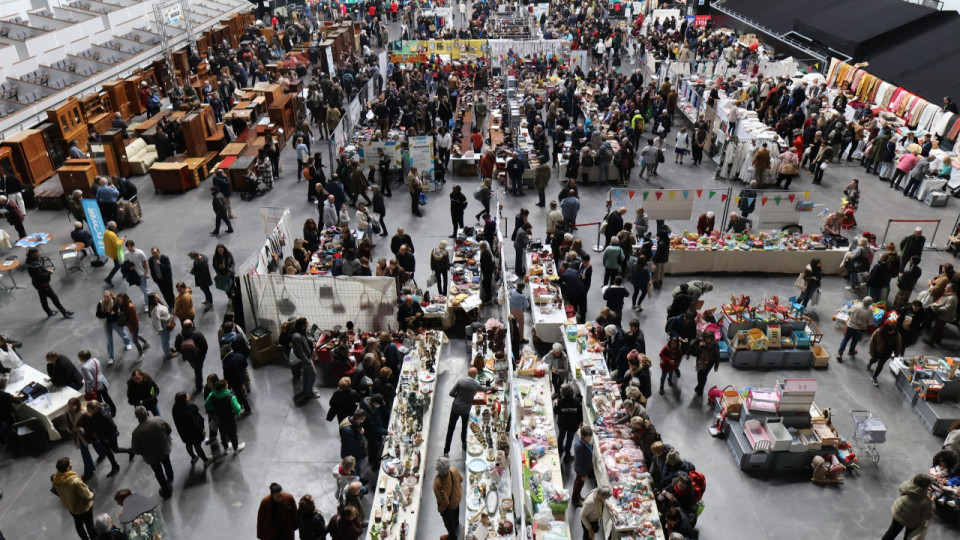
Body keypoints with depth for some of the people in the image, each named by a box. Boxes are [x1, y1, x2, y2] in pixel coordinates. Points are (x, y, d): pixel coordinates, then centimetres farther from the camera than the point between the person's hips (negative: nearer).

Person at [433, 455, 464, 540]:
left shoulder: (438, 483, -46)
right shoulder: (453, 470, -30)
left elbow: (445, 502, -35)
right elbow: (461, 479, -7)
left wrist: (441, 508, -13)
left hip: (449, 505, -5)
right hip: (457, 497, 5)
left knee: (448, 521, 28)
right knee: (455, 512, 39)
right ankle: (456, 522, 70)